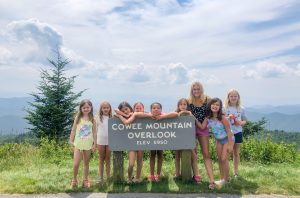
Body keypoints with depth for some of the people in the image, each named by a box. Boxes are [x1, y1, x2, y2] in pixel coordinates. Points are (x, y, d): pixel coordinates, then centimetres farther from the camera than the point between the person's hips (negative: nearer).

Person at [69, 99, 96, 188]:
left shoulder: (92, 119, 0)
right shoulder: (78, 117, -1)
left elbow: (94, 132, 2)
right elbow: (73, 130, 3)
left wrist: (95, 143, 0)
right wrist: (71, 140, 2)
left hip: (88, 144, 1)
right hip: (78, 143, -1)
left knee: (86, 163, 13)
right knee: (76, 164, -5)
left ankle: (85, 180, 27)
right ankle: (74, 180, 17)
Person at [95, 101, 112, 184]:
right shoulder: (98, 118, -2)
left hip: (109, 140, 0)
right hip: (100, 141, 0)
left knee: (108, 159, 10)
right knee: (101, 159, 11)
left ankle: (108, 176, 18)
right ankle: (100, 176, 18)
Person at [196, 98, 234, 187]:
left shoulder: (222, 118, -26)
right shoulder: (208, 118, -11)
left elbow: (228, 131, -21)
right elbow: (202, 127, -13)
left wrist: (230, 144, -20)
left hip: (227, 139, -6)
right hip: (218, 140, 6)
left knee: (223, 159, -8)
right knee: (219, 159, 9)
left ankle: (226, 178, 9)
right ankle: (222, 178, 22)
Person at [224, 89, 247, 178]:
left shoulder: (241, 109, 3)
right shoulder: (224, 108, -5)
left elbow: (245, 121, 10)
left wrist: (241, 122, -11)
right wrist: (228, 118, -22)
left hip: (238, 133, 3)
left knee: (236, 153, 14)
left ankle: (236, 172, 27)